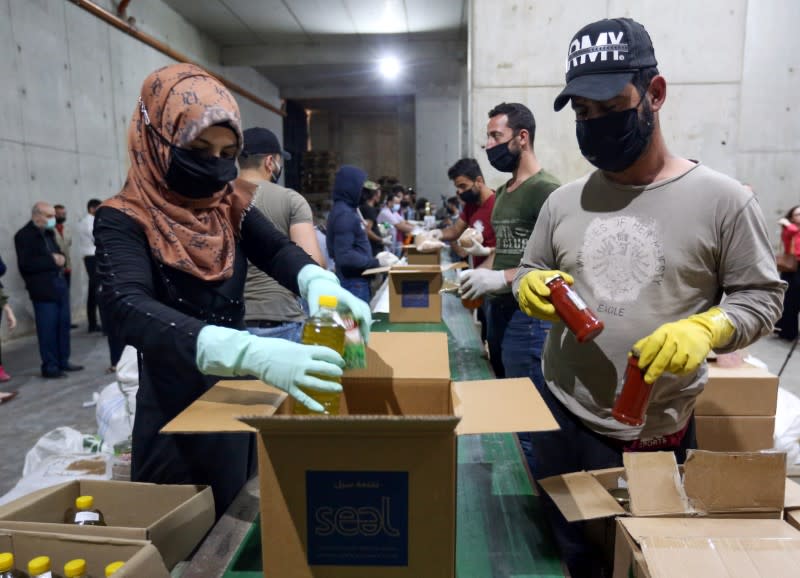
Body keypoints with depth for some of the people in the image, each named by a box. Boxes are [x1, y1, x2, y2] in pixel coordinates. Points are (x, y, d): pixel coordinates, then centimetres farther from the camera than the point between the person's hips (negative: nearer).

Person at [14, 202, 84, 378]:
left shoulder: (49, 233, 15)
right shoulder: (24, 236, -9)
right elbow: (25, 264, -17)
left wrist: (61, 259, -3)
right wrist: (52, 261, -16)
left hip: (60, 285, 8)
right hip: (43, 290, -7)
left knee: (63, 325, 10)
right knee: (48, 329, -3)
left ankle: (63, 361, 20)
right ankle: (50, 367, 5)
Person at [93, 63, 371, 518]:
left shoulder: (231, 205, -1)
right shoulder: (124, 220, -16)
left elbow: (279, 250, -16)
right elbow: (130, 309, -33)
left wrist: (319, 284, -41)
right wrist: (251, 352, -50)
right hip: (175, 404, -4)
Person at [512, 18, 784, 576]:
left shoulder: (722, 198, -9)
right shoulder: (563, 201, 1)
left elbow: (762, 297, -4)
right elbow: (529, 273, 11)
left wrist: (705, 329, -23)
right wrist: (530, 286, -12)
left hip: (652, 433, -3)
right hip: (559, 416, 4)